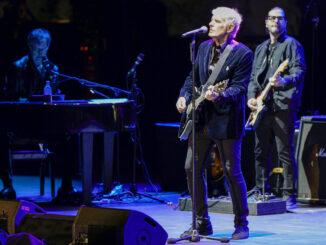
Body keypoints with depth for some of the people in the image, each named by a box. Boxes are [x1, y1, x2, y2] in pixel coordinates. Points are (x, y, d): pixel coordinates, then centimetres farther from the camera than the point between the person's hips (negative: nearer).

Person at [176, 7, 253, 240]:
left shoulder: (243, 54, -9)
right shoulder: (204, 47, 11)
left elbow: (239, 87, -14)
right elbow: (193, 76, 18)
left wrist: (219, 96, -30)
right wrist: (184, 96, 2)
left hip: (226, 121, -7)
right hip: (202, 119, 7)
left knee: (232, 171, -3)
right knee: (192, 168, 4)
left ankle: (242, 224, 10)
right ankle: (202, 223, 16)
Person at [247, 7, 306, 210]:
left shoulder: (292, 45, 0)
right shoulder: (261, 49, 21)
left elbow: (299, 71, -10)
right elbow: (254, 77, 23)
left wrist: (284, 81, -30)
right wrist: (251, 97, 7)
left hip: (283, 105, -7)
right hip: (263, 106, 7)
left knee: (285, 151, -8)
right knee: (261, 151, 10)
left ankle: (289, 195, -5)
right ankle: (261, 189, 20)